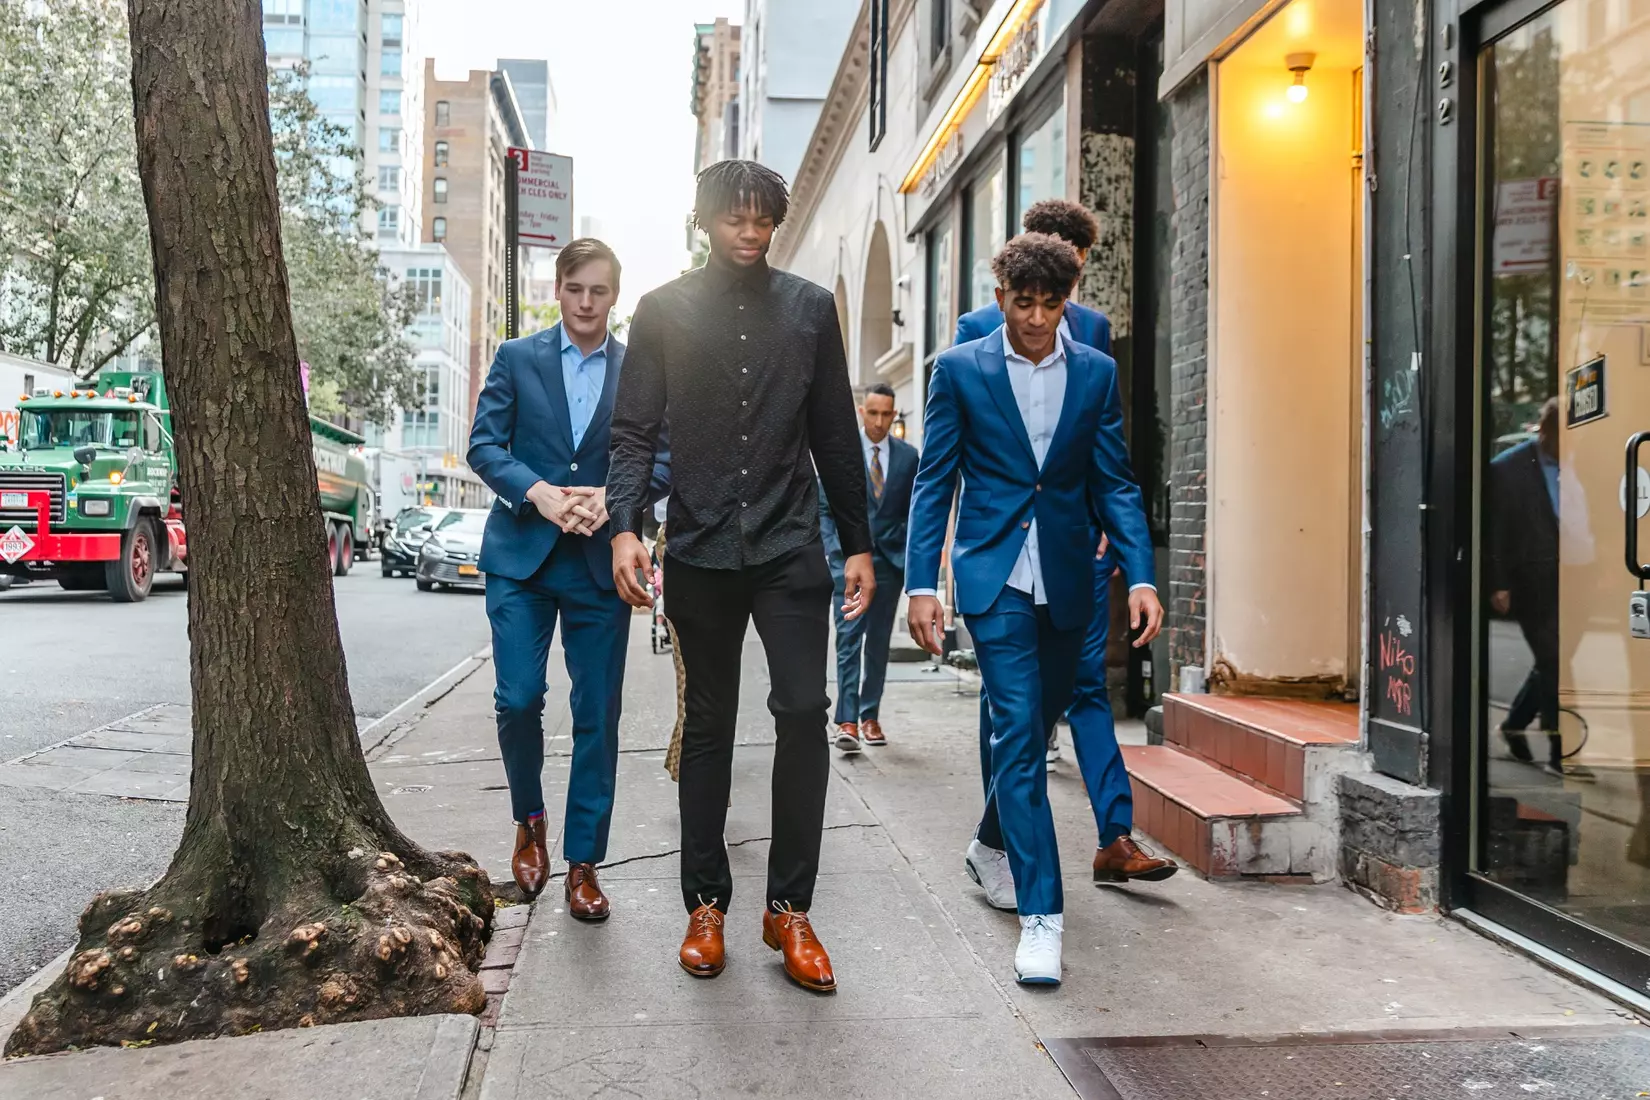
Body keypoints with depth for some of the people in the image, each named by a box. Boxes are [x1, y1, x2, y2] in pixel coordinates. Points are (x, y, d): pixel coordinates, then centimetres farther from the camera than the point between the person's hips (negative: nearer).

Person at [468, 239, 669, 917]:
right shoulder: (516, 358, 7)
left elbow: (665, 462, 2)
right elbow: (483, 445, 0)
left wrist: (613, 496, -16)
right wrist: (538, 493, -16)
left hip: (601, 562, 0)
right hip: (522, 555, 0)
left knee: (597, 718, 2)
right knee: (518, 700, -4)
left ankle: (582, 863, 14)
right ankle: (529, 822, 24)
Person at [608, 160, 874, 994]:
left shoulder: (810, 309, 10)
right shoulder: (665, 311, 6)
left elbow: (836, 436, 11)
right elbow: (634, 431, 2)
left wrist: (859, 544, 9)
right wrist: (625, 526, -13)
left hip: (790, 547, 1)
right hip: (701, 550, 0)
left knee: (804, 712, -8)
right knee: (708, 722, 8)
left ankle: (789, 907, 5)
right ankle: (706, 904, 19)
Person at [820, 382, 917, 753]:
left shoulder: (907, 455, 7)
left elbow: (912, 511, 12)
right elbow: (824, 506, 3)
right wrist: (833, 549, -6)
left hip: (890, 557, 3)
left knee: (878, 642, 8)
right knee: (849, 638, -9)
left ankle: (870, 717, 16)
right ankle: (847, 721, -11)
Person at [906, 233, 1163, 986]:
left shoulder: (1095, 373, 5)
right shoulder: (961, 370, 0)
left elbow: (1114, 483, 5)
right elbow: (933, 484, 0)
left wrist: (1140, 577, -7)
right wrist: (921, 583, -8)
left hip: (1066, 579, 3)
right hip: (995, 576, -3)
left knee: (1037, 723, 16)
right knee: (1017, 728, -10)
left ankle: (995, 838, 43)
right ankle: (1040, 913, -6)